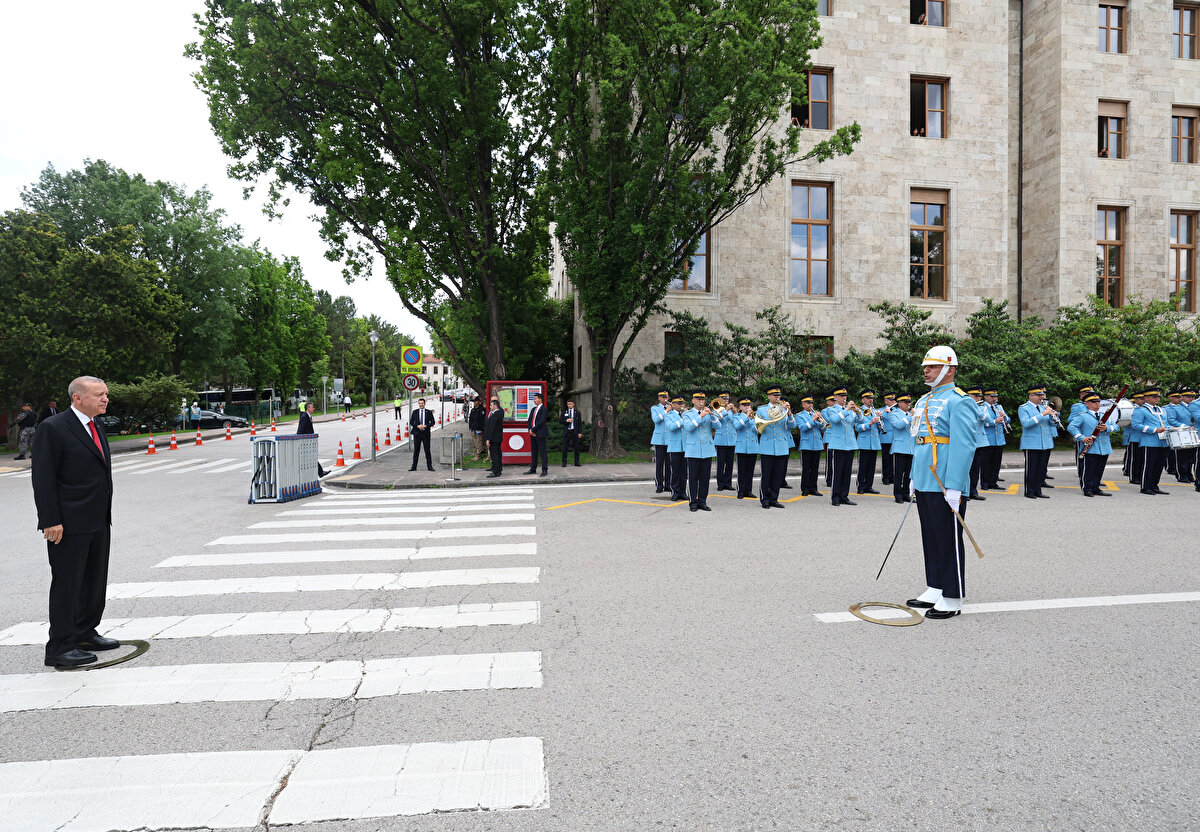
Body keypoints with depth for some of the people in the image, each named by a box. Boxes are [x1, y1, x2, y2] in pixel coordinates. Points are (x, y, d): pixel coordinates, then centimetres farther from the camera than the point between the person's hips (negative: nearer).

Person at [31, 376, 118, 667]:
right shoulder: (53, 428, -12)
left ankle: (85, 632, 30)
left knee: (96, 580, 16)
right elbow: (43, 479, -15)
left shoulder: (96, 428, 14)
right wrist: (51, 521, -19)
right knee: (67, 585, 0)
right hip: (69, 525, -8)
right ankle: (60, 648, 11)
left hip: (97, 523, 8)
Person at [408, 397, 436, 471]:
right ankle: (414, 466, 10)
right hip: (417, 433, 1)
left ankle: (429, 466, 6)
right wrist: (417, 426, -11)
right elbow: (411, 422, 5)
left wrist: (426, 426, -12)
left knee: (427, 450, 1)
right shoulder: (415, 412, 7)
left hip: (426, 433, -1)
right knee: (416, 450, 5)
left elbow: (432, 422, 3)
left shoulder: (429, 412, 4)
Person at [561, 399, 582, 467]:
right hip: (566, 432, 0)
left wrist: (580, 432, -4)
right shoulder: (564, 412, 10)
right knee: (565, 448, -1)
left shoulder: (577, 412, 7)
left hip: (574, 432, 0)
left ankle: (577, 462, 11)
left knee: (576, 447, 3)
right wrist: (566, 420, -13)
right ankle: (564, 462, 4)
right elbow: (560, 420, 5)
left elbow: (579, 423, 4)